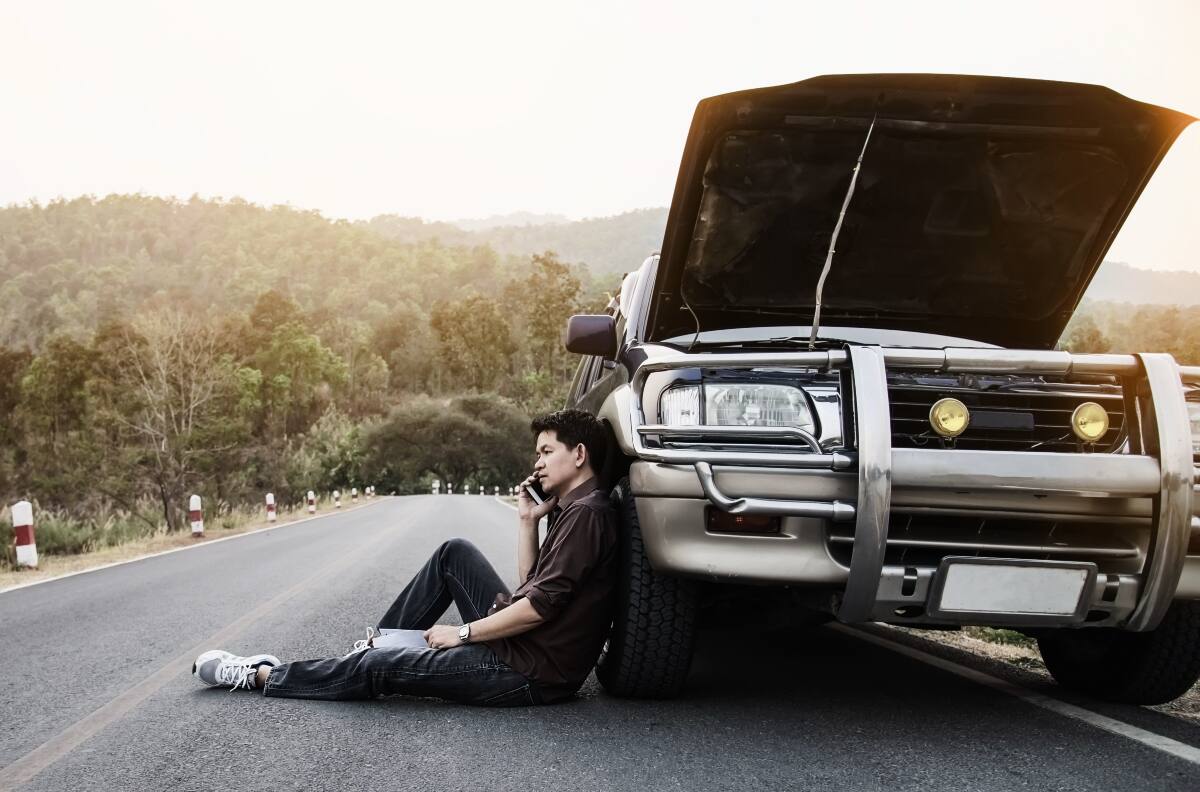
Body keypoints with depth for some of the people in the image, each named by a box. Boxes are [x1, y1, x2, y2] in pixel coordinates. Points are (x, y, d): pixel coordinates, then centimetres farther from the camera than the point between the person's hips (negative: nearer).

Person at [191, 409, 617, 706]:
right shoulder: (570, 511, 14)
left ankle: (258, 676, 11)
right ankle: (379, 643, 18)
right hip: (522, 645, 9)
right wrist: (527, 522, 7)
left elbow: (541, 604, -23)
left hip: (531, 672, -9)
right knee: (454, 554, 12)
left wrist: (463, 633, -13)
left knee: (377, 668, -5)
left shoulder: (586, 513, -18)